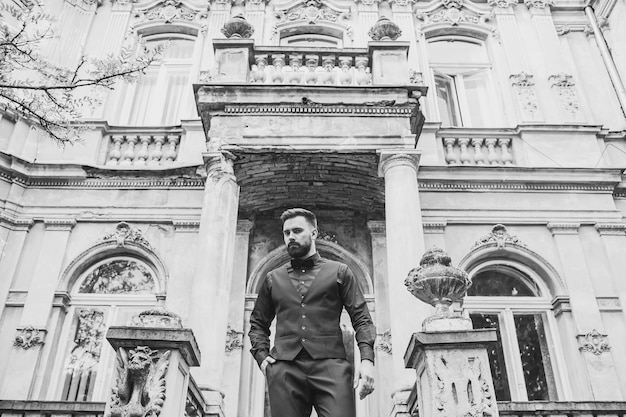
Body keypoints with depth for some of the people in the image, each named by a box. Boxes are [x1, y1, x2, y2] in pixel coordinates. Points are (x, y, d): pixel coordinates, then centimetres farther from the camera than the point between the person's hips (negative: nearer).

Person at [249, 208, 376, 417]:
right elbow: (257, 324, 27)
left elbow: (361, 318, 8)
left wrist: (367, 359, -8)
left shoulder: (339, 272, 14)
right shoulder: (273, 279, 21)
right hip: (284, 368, 2)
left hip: (330, 365, -2)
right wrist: (261, 355, 8)